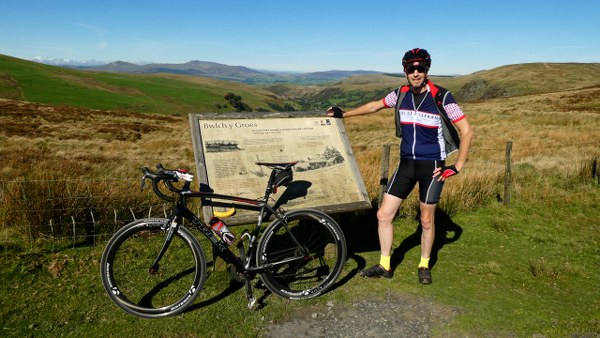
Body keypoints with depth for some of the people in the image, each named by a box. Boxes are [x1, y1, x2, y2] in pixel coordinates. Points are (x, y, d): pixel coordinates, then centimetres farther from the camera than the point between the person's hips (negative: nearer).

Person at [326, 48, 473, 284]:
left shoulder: (441, 98, -12)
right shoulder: (401, 95, 0)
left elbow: (466, 131, -8)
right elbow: (375, 106, 18)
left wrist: (457, 166, -12)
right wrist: (344, 114, 23)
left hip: (432, 166, -4)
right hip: (406, 163, 4)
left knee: (426, 220, 7)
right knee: (383, 215, 0)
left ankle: (424, 266, 31)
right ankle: (384, 266, 18)